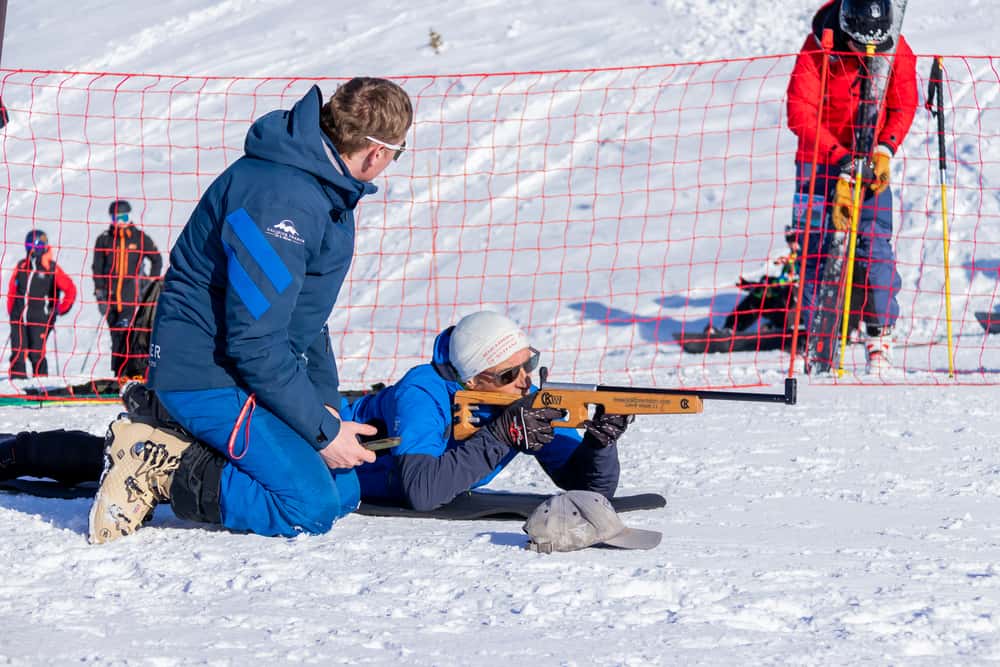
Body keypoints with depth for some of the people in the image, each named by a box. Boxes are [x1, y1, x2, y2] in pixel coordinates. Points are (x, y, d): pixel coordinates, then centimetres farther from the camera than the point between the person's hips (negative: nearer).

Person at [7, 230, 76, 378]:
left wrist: (60, 309, 1)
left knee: (36, 355, -8)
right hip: (19, 318, 4)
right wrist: (11, 311, 16)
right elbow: (12, 290, 21)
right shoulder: (21, 266, 13)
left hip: (40, 320, -4)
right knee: (17, 354, -2)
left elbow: (70, 289, -2)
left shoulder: (51, 268, 0)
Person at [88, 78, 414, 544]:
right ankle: (158, 468, -9)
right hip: (206, 375, -11)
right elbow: (254, 341, -26)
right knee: (310, 506, -20)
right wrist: (323, 431, -18)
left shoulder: (327, 187, 9)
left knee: (342, 493, 4)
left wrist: (325, 400, 8)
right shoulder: (279, 200, -26)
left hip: (260, 370, 11)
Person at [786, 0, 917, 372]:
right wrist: (840, 160, -29)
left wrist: (884, 149, -20)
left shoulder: (897, 52, -10)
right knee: (816, 246, -7)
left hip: (870, 161, 1)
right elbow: (801, 113, -21)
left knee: (875, 243, -12)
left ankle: (880, 336, -5)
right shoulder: (817, 51, -19)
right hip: (819, 158, -1)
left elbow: (903, 106, -2)